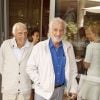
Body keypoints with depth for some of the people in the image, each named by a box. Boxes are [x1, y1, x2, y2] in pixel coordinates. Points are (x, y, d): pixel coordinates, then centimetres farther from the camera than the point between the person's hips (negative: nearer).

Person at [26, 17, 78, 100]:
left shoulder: (68, 47, 0)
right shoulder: (39, 47, -11)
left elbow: (72, 69, 5)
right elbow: (30, 68, -7)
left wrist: (73, 88, 4)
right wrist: (40, 82, -12)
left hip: (60, 90, 4)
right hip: (44, 90, -3)